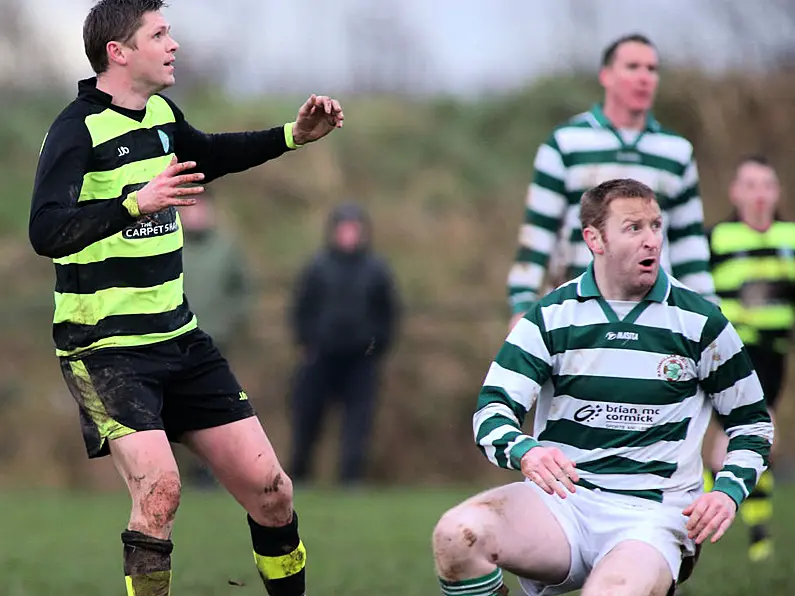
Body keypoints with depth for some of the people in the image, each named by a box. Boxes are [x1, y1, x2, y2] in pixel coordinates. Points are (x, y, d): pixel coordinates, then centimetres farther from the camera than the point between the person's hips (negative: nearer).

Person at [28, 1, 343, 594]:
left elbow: (208, 157, 33)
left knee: (269, 488, 3)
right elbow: (46, 232, -27)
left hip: (177, 337, 7)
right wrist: (135, 204, -38)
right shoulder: (79, 128, -14)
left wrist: (293, 136, 22)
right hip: (105, 345, -7)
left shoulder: (161, 115, 9)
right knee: (160, 487, -25)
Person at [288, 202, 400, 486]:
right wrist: (306, 343, 2)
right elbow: (300, 309, 8)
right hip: (320, 356, 0)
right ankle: (297, 472, 15)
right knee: (307, 415, 2)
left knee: (359, 418, -7)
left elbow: (390, 312, 10)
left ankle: (352, 476, -5)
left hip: (362, 359, 0)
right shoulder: (317, 266, 3)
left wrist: (378, 346, 3)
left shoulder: (376, 269, 4)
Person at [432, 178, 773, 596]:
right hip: (560, 499, 2)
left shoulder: (700, 323, 5)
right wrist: (525, 452, -25)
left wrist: (728, 491, -5)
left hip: (653, 514, -2)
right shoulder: (551, 316, 4)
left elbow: (753, 422, 14)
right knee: (458, 533, -29)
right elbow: (492, 408, -2)